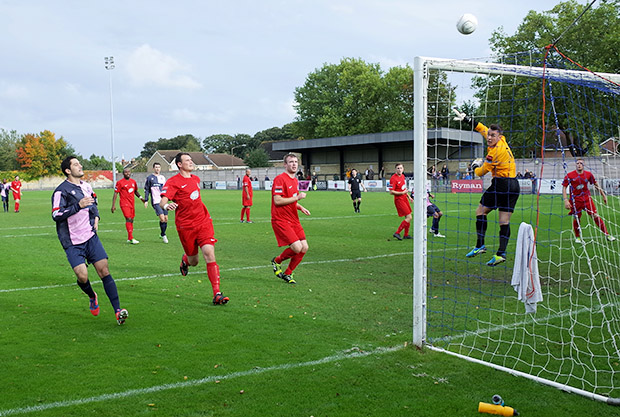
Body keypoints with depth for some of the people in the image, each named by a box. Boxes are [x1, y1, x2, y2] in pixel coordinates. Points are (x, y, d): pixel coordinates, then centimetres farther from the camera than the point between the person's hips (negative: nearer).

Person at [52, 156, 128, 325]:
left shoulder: (86, 186, 12)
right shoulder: (61, 191, -10)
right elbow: (56, 215, -20)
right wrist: (78, 205, -26)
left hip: (91, 237, 5)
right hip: (73, 243, -5)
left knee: (104, 271, -8)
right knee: (82, 276, -15)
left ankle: (117, 310, -11)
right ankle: (92, 296, 21)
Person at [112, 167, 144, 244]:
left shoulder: (133, 181, 12)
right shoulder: (120, 182, -5)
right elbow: (115, 194, -3)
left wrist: (141, 198, 13)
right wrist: (113, 205, -7)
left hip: (132, 203, 7)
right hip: (124, 204, -6)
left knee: (131, 220, 8)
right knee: (128, 219, -16)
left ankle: (129, 239, 17)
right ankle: (131, 238, -19)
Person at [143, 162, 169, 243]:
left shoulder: (163, 178, 15)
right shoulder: (150, 178, 1)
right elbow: (146, 190, 1)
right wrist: (146, 200, -4)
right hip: (156, 202, -5)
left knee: (166, 218, 4)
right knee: (162, 218, -15)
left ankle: (162, 234, 22)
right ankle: (163, 235, 0)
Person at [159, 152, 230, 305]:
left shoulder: (196, 179, 14)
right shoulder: (173, 182, -7)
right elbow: (162, 202, -20)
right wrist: (166, 206, -42)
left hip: (203, 222, 4)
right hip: (185, 226, -4)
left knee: (210, 255, -13)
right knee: (193, 261, 8)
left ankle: (217, 294, -13)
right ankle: (185, 260, 48)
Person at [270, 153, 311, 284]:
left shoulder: (294, 180, 16)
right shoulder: (280, 179, -13)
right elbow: (277, 201, -20)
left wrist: (300, 207, 10)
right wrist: (297, 197, -17)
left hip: (293, 220, 9)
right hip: (281, 221, -9)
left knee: (304, 248, 0)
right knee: (297, 247, -17)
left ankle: (288, 274, 16)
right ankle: (277, 261, 11)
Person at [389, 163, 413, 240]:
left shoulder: (403, 176, 9)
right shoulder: (393, 178, -18)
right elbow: (391, 192, -20)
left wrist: (408, 196, 21)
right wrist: (402, 193, -19)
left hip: (404, 199, 9)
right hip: (399, 200, -9)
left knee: (408, 217, 12)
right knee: (409, 217, -12)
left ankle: (406, 235, 24)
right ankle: (397, 233, -4)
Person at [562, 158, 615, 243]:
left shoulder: (588, 174, 2)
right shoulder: (569, 175, -5)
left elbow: (596, 185, 15)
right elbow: (564, 188, -4)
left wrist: (603, 195, 15)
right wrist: (566, 200, -14)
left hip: (587, 198, 1)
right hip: (575, 200, -1)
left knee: (595, 216, -5)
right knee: (576, 219, 2)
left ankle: (607, 235, 2)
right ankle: (577, 237, 23)